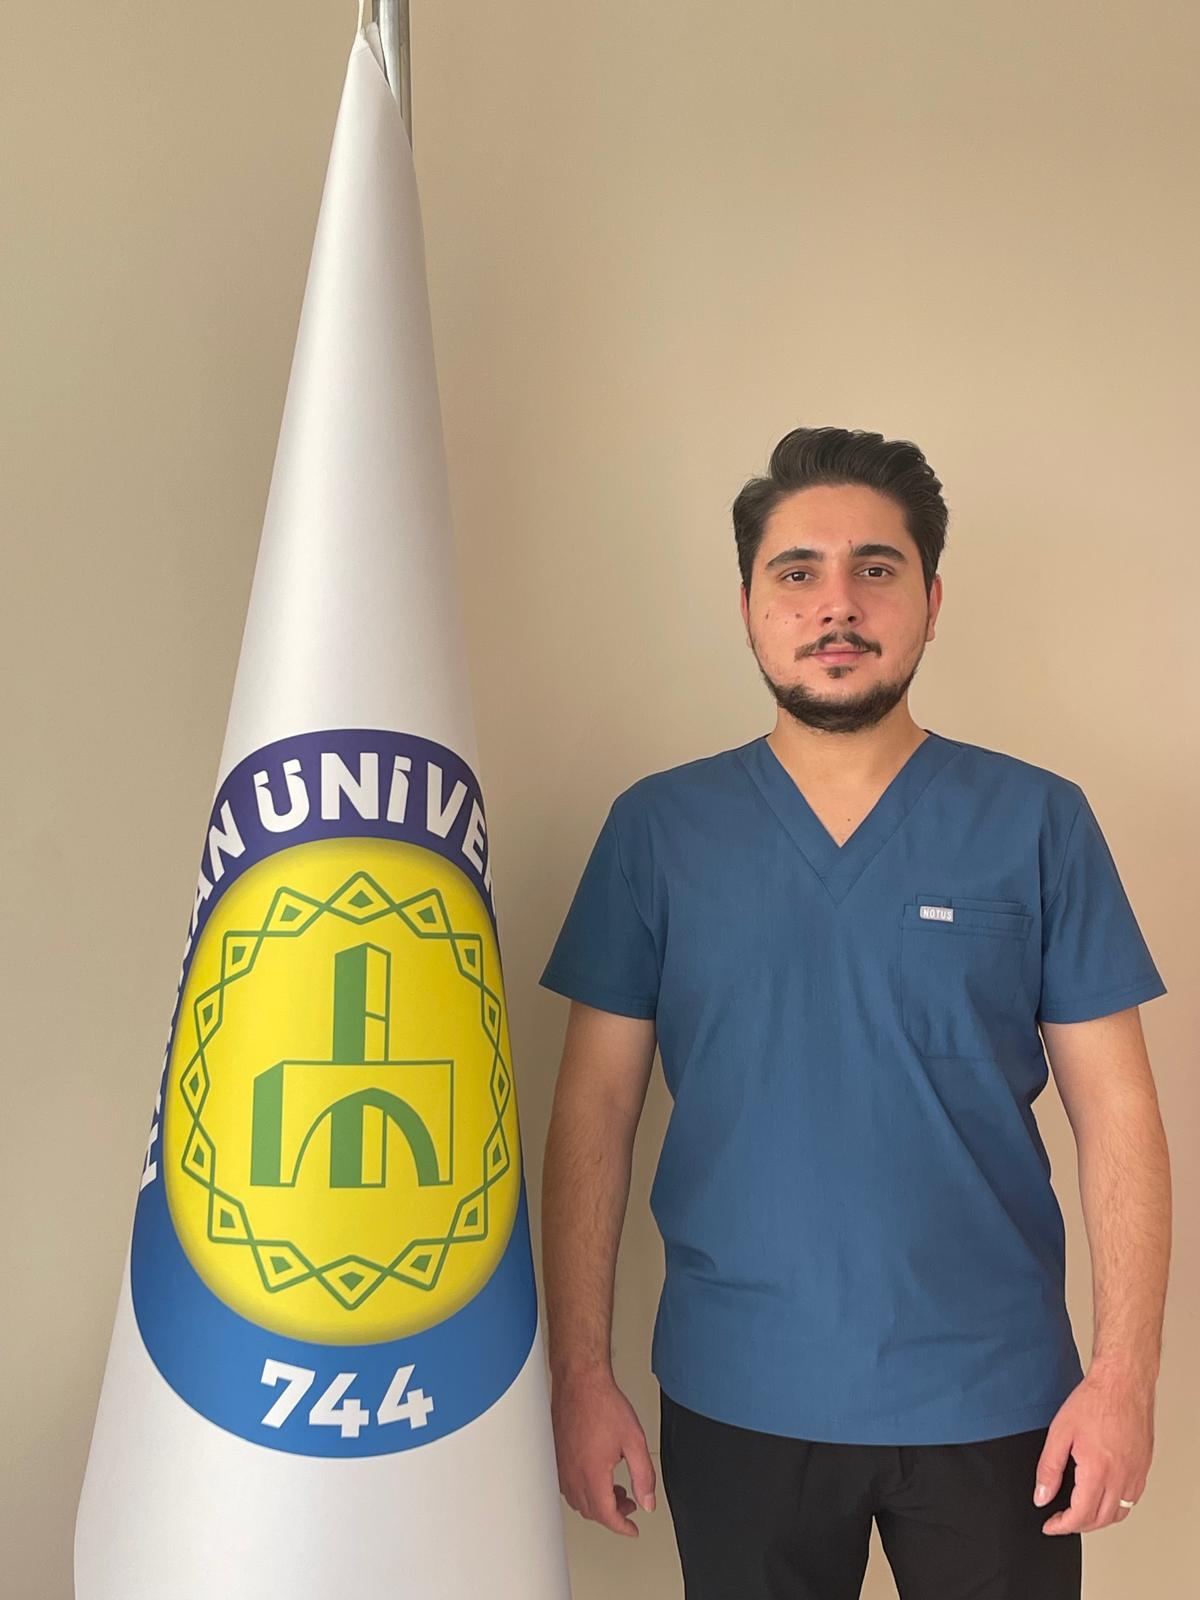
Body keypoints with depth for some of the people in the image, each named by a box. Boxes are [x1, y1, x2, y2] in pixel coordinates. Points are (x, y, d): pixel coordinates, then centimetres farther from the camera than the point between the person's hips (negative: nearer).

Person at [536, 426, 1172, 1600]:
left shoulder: (1037, 822, -3)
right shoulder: (658, 829, -2)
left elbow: (1116, 1112, -2)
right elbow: (594, 1111, -1)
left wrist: (1126, 1372, -7)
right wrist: (580, 1373, -3)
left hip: (992, 1402, 0)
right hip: (735, 1401, 1)